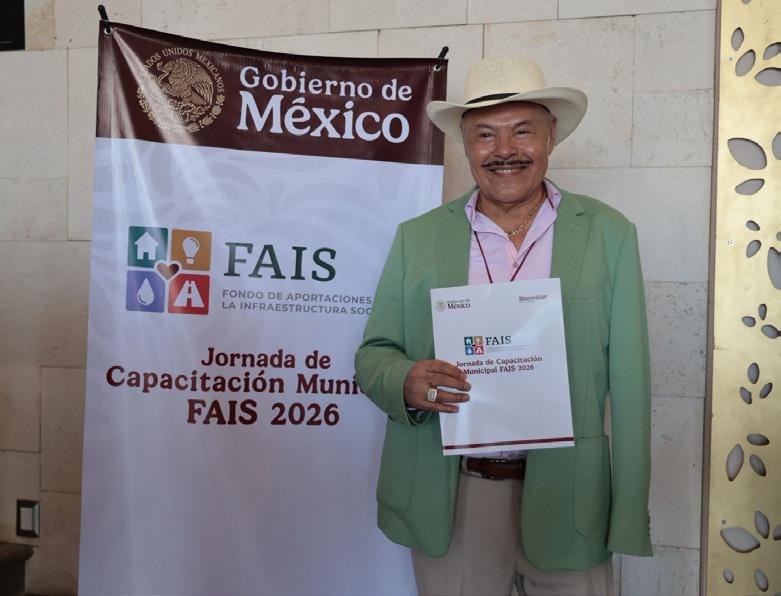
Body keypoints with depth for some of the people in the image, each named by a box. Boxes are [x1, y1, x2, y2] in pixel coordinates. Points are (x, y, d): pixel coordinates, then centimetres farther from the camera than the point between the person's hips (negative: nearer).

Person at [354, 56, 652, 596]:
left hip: (567, 500, 0)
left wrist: (629, 522, -6)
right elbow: (373, 354, 4)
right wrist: (406, 382, -19)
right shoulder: (418, 237, 2)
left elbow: (628, 385, -2)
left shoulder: (608, 234, -1)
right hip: (448, 501, 1)